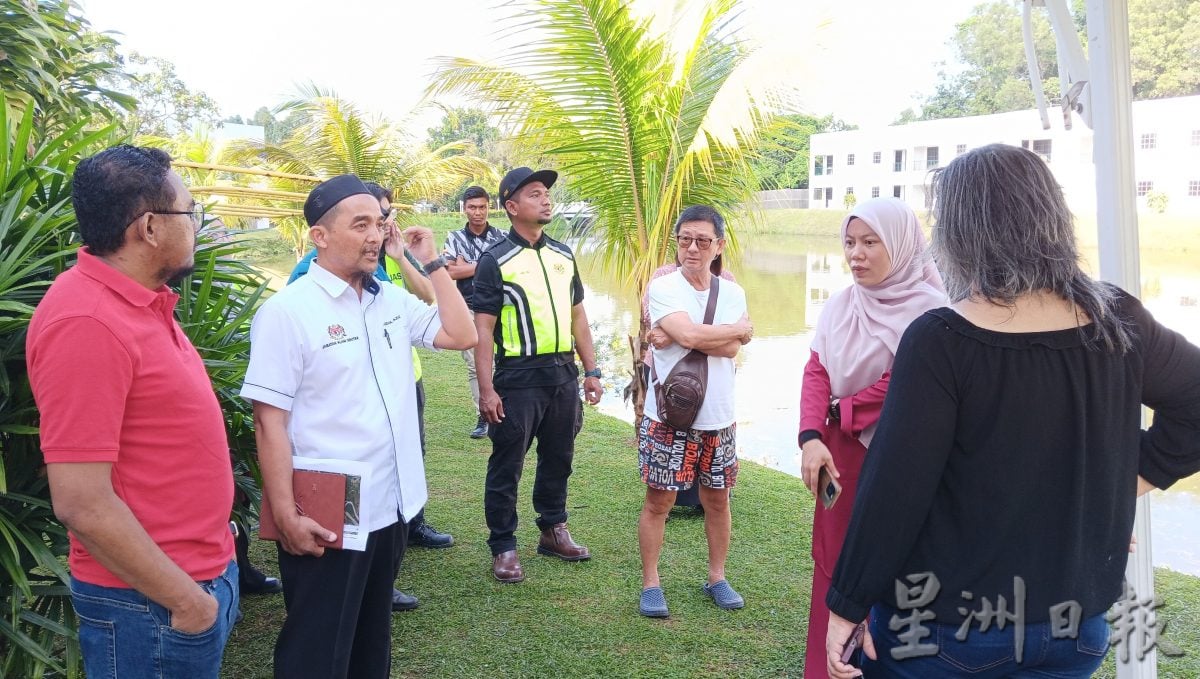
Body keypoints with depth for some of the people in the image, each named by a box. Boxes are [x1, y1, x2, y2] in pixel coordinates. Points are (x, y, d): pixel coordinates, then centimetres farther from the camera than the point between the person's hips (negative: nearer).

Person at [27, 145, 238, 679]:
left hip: (204, 571, 9)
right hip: (151, 602, -9)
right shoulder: (86, 321, -24)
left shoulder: (141, 300, 6)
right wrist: (186, 600, -19)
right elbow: (81, 504, -26)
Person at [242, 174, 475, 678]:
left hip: (390, 508, 7)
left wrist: (431, 263, 3)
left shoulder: (393, 301, 7)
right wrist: (285, 515, -19)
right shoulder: (287, 311, -13)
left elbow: (462, 336, 7)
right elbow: (270, 420, -15)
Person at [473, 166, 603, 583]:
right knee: (506, 466, 3)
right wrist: (486, 390, -16)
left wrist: (591, 371, 10)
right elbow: (482, 329, -10)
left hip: (563, 374, 6)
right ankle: (503, 548, 15)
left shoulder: (562, 255, 11)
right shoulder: (495, 261, -6)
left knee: (558, 459, 15)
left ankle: (553, 531, 32)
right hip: (518, 378, -5)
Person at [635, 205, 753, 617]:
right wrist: (741, 328, -10)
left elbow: (731, 349, -11)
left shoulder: (732, 293, 4)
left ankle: (716, 578, 31)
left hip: (718, 419, 4)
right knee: (658, 502, 5)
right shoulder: (662, 288, -8)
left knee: (717, 500, 14)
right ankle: (650, 585, 19)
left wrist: (674, 337, -18)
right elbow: (690, 335, -24)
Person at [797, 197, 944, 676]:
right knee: (835, 564, 13)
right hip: (841, 455, 6)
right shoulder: (839, 306, 6)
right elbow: (816, 372, -4)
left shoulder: (929, 310, -12)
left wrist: (842, 411, -8)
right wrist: (810, 438, -19)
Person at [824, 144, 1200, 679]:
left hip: (945, 623, -4)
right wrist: (1129, 480, 10)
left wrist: (847, 604, -11)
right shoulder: (1117, 322, -4)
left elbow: (895, 487, -20)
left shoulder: (940, 340, -21)